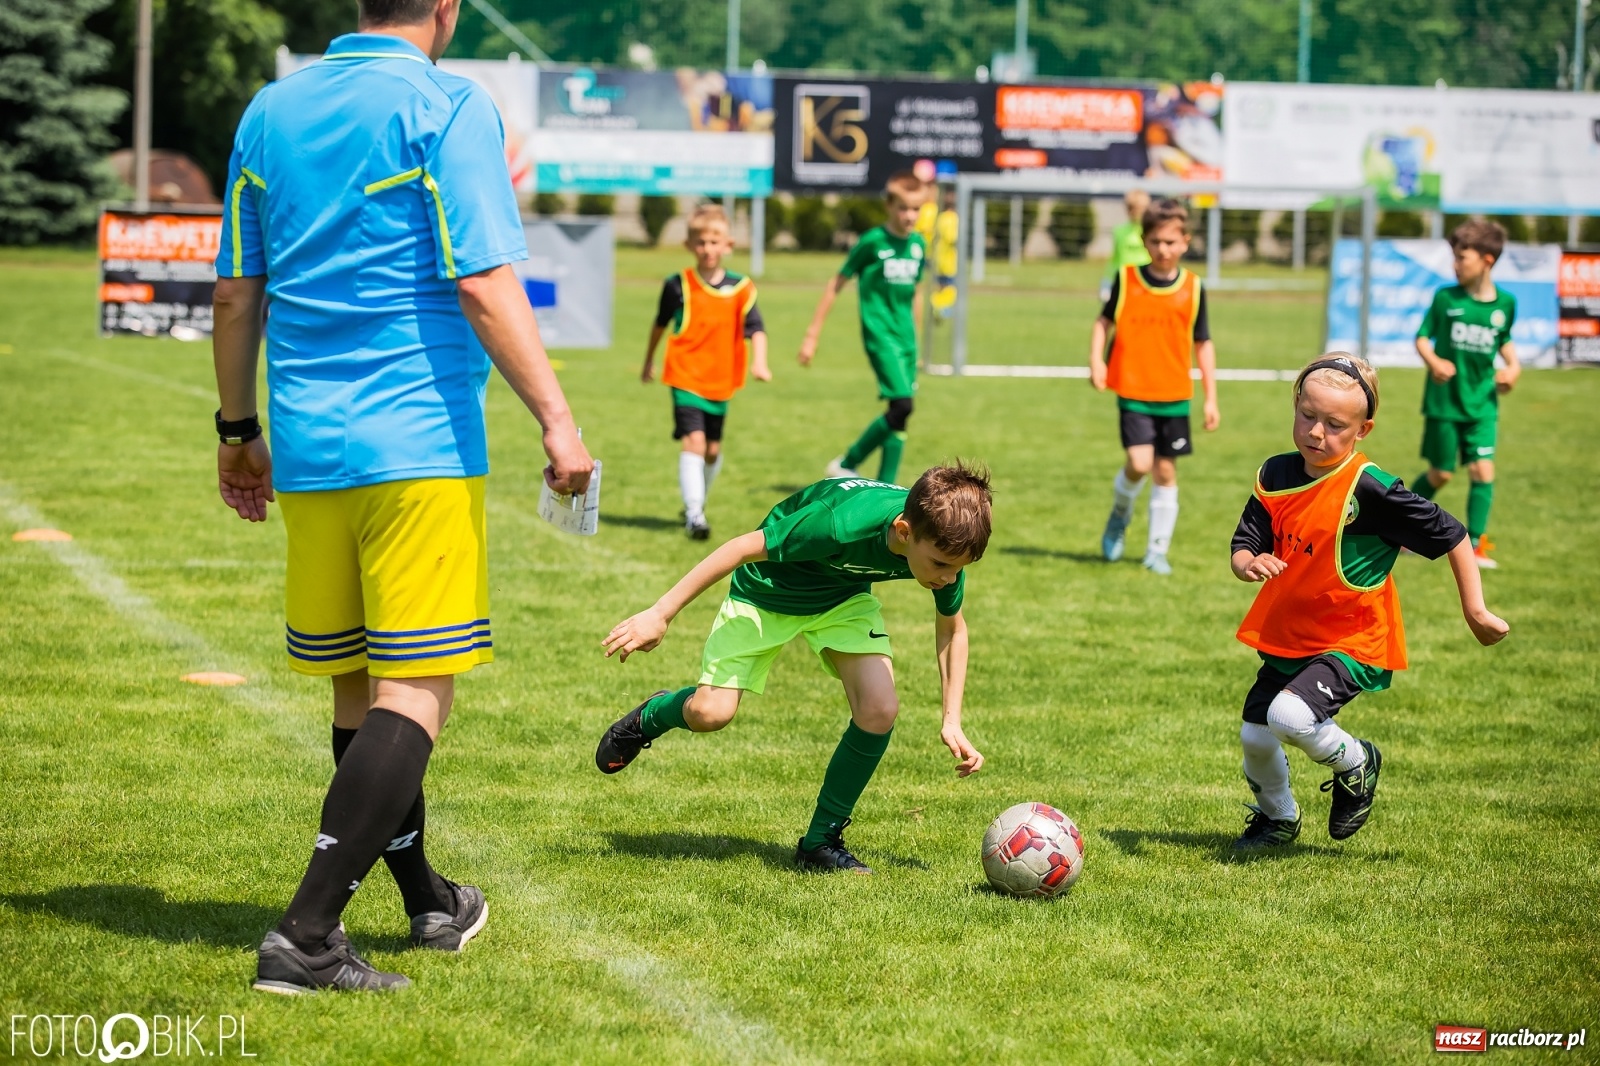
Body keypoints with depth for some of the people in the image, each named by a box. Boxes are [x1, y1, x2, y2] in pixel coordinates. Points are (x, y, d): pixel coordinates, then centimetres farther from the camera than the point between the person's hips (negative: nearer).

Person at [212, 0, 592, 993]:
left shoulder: (272, 110, 12)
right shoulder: (447, 106, -7)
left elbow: (237, 292, 14)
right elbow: (482, 284, -14)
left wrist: (239, 430, 23)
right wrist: (555, 418, -11)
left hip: (308, 450, 7)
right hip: (420, 445, -7)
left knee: (359, 687, 15)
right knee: (416, 694, -5)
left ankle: (430, 905, 31)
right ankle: (307, 934, -15)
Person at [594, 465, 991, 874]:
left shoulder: (945, 545, -25)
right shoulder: (843, 523, -42)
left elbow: (951, 628, -2)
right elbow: (744, 548, -29)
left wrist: (952, 722, -6)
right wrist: (660, 614, -25)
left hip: (844, 598, 4)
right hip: (767, 590, -4)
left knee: (880, 710, -18)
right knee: (711, 713, -13)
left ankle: (821, 843, 0)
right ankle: (649, 718, 26)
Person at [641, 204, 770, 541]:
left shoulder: (740, 289, -3)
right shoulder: (678, 285, -4)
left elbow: (756, 329, -8)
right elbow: (660, 324, 11)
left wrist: (758, 362, -26)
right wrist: (649, 362, 21)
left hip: (720, 381, 3)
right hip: (685, 377, -3)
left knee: (713, 449, 14)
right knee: (694, 441, -18)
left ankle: (697, 503, 37)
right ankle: (694, 512, -20)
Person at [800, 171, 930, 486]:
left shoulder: (918, 244, 9)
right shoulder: (873, 241, -8)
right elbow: (837, 284, -2)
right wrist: (812, 335, -2)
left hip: (905, 338, 6)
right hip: (879, 333, -6)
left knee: (900, 413, 4)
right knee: (902, 404, -17)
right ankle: (846, 465, -4)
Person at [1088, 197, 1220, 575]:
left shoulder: (1192, 288, 0)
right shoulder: (1126, 280, -3)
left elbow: (1203, 344, 6)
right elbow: (1104, 321, 9)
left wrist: (1211, 398, 4)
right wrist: (1096, 361, -7)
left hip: (1174, 397, 2)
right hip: (1133, 392, -2)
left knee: (1166, 471, 5)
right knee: (1139, 463, -15)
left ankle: (1157, 550, 16)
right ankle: (1120, 514, 17)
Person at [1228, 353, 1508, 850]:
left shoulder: (1370, 490, -21)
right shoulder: (1277, 475, -3)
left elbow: (1451, 536, -14)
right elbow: (1244, 545, 0)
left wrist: (1476, 611, -11)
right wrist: (1250, 563, -25)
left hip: (1351, 642, -6)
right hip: (1287, 636, 6)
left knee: (1290, 716, -27)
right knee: (1255, 737, 9)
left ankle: (1356, 762, 6)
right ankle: (1277, 817, 41)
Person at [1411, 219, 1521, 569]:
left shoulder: (1505, 303, 1)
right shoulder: (1446, 298, -6)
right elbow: (1422, 337, -2)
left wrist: (1513, 365, 2)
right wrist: (1433, 361, -21)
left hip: (1482, 402, 2)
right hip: (1444, 400, -2)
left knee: (1482, 469, -8)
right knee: (1440, 474, 6)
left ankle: (1474, 544, 0)